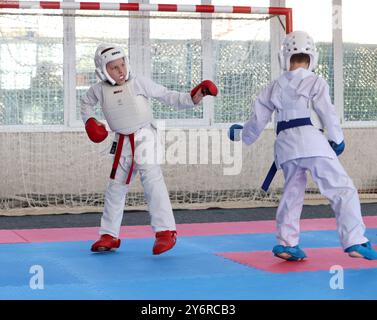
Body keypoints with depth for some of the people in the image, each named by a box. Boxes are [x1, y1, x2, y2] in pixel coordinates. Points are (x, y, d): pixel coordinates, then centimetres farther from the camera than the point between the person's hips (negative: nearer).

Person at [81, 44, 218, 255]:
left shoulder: (139, 82, -8)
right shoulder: (100, 90, 1)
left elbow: (166, 95, -7)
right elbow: (86, 102, 22)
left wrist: (192, 98, -17)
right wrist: (90, 120, 6)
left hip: (144, 136, -4)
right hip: (122, 141, 5)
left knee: (151, 178, -21)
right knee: (116, 186, 11)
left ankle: (166, 231, -22)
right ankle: (109, 236, 24)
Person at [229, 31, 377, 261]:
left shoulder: (275, 86, 15)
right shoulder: (315, 82, 0)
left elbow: (259, 118, 20)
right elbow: (327, 112, -5)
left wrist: (242, 134, 38)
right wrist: (337, 139, 10)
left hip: (285, 145, 6)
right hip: (311, 141, -5)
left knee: (293, 192, 22)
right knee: (343, 190, -3)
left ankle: (286, 244, 22)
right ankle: (355, 242, -11)